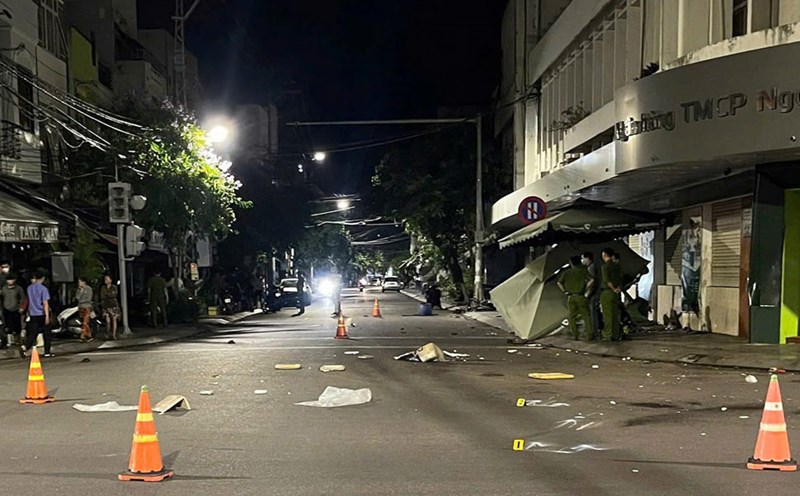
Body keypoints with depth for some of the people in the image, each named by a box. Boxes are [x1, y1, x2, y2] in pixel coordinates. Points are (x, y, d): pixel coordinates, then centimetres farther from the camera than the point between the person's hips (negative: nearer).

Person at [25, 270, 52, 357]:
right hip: (42, 314, -5)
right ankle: (47, 352, 10)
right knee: (47, 334, 7)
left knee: (32, 333, 5)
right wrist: (47, 315, -18)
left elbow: (29, 301, 19)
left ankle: (25, 347, -18)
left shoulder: (29, 288, 7)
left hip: (33, 314, 5)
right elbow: (45, 303, -17)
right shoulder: (43, 289, -12)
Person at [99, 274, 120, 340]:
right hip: (106, 306, 1)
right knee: (108, 321, -7)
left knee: (114, 320, -3)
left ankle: (113, 335, 2)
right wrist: (110, 295, -8)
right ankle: (108, 333, 13)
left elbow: (114, 295, -11)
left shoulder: (114, 287, 4)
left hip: (114, 305, -1)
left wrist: (106, 294, -7)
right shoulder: (103, 288, 9)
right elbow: (102, 296, -1)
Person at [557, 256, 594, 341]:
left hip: (570, 297, 2)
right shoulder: (583, 271, 1)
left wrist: (565, 291, 8)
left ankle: (575, 335, 10)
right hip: (581, 296, -2)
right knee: (585, 316, 4)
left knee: (572, 316, 11)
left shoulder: (566, 272, 7)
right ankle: (588, 335, -2)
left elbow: (559, 283, 3)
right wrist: (586, 289, -2)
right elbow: (592, 280, -10)